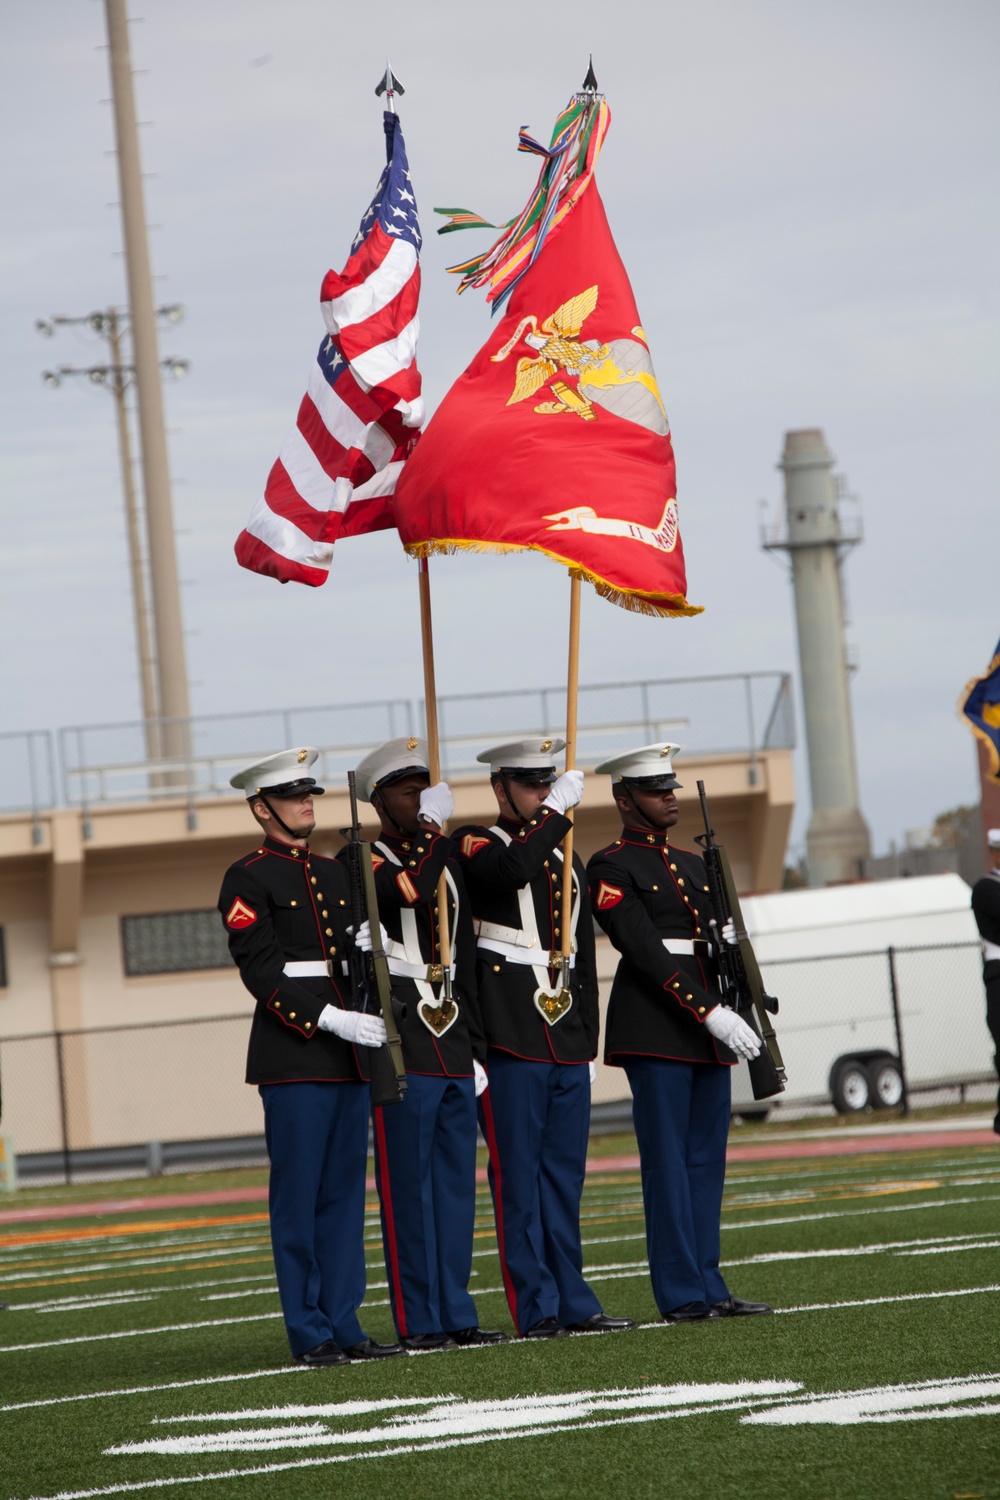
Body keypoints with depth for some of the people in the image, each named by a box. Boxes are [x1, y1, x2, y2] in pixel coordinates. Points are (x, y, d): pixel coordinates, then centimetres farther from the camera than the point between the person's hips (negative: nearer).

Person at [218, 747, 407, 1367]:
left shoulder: (335, 872, 18)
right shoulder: (248, 879, -4)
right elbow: (261, 971, -12)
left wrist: (371, 1020, 8)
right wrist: (329, 1019, -19)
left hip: (349, 1055, 7)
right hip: (292, 1056, -7)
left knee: (345, 1192, 7)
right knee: (299, 1194, -4)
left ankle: (343, 1322, 10)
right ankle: (310, 1333, -1)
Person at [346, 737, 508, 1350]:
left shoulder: (449, 866, 18)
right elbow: (410, 893, -27)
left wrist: (477, 1045, 18)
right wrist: (434, 835, -22)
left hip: (454, 1046, 7)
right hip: (402, 1047, -7)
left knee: (457, 1184, 8)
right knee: (409, 1185, -5)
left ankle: (457, 1314, 12)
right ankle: (419, 1321, -3)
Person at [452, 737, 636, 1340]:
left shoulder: (568, 865, 20)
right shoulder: (477, 846, -1)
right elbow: (511, 870, -26)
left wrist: (589, 1042, 17)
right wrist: (558, 810, -17)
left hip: (567, 1041, 7)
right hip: (511, 1039, -7)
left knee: (565, 1176, 8)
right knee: (518, 1175, -5)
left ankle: (574, 1302, 11)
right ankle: (537, 1308, -5)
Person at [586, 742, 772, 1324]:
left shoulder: (694, 865, 19)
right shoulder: (612, 868, -5)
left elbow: (725, 941, 19)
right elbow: (645, 950, -14)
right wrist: (711, 1013, -20)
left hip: (709, 1028, 7)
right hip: (655, 1028, -7)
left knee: (707, 1158, 7)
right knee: (668, 1157, -6)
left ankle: (709, 1286, 9)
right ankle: (682, 1292, -5)